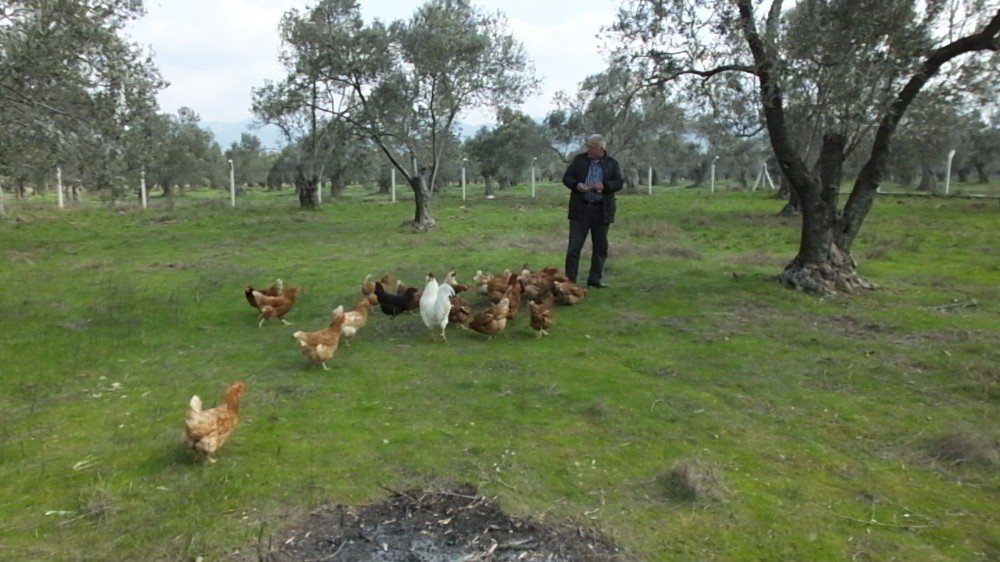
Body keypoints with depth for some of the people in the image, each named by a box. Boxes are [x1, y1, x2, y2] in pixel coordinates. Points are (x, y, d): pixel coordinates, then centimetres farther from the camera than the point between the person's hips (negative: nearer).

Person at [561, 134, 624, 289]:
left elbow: (620, 183, 0)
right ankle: (570, 280, 1)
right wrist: (576, 185, -15)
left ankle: (595, 279, 20)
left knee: (600, 247, 8)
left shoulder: (612, 163, 6)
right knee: (574, 246, -3)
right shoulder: (579, 160, 6)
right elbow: (566, 177, 6)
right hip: (580, 209, -1)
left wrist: (604, 186, -18)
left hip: (602, 211, 1)